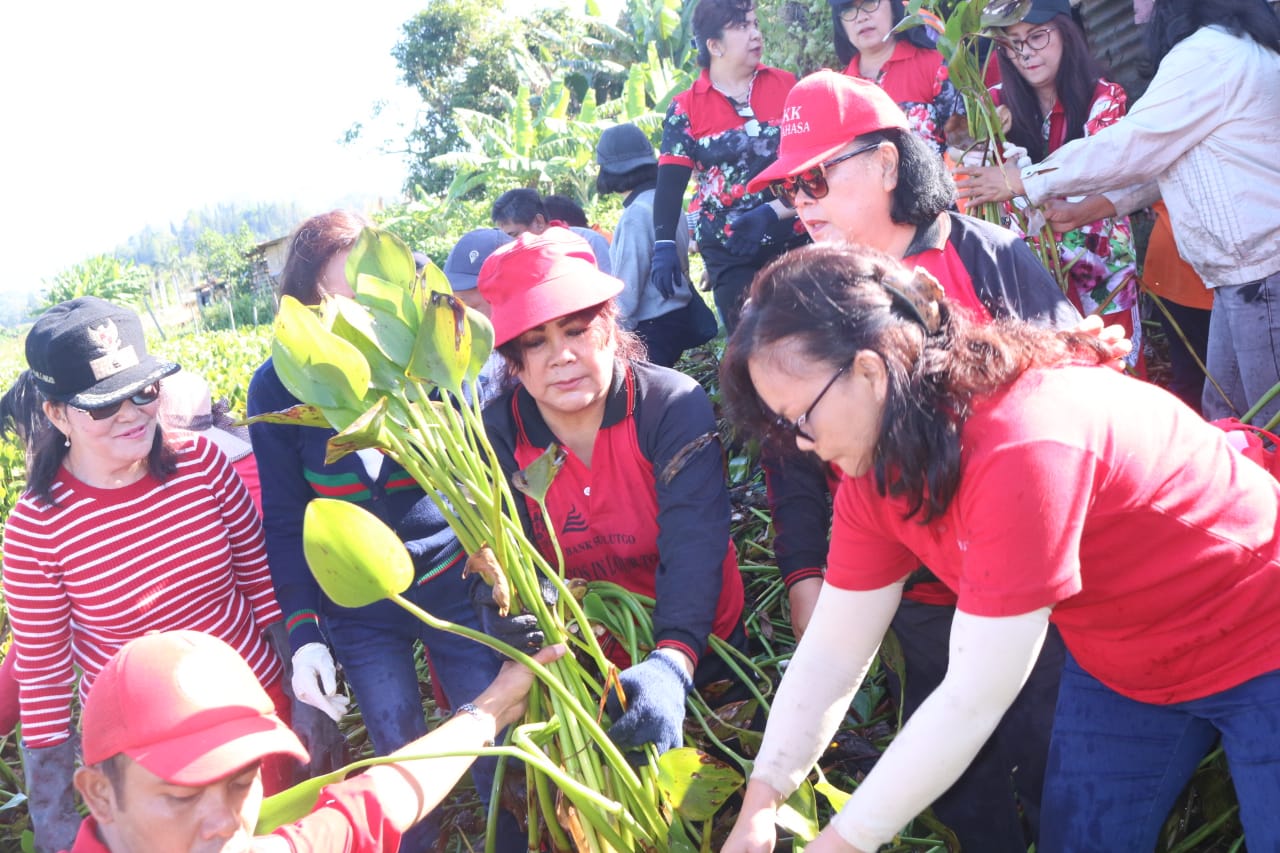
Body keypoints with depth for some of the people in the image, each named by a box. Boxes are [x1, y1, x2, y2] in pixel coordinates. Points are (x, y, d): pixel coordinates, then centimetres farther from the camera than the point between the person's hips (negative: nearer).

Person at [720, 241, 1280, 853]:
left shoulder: (1023, 443, -37)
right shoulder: (874, 466, -12)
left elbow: (974, 700, -34)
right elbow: (831, 651, -5)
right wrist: (761, 801, -12)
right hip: (1120, 666, 7)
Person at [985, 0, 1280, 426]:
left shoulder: (1208, 54, -15)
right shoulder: (1229, 47, 17)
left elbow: (1129, 148, -14)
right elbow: (1162, 158, 19)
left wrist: (1026, 181, -3)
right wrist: (1086, 210, 15)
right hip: (1242, 275, 10)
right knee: (1222, 414, 16)